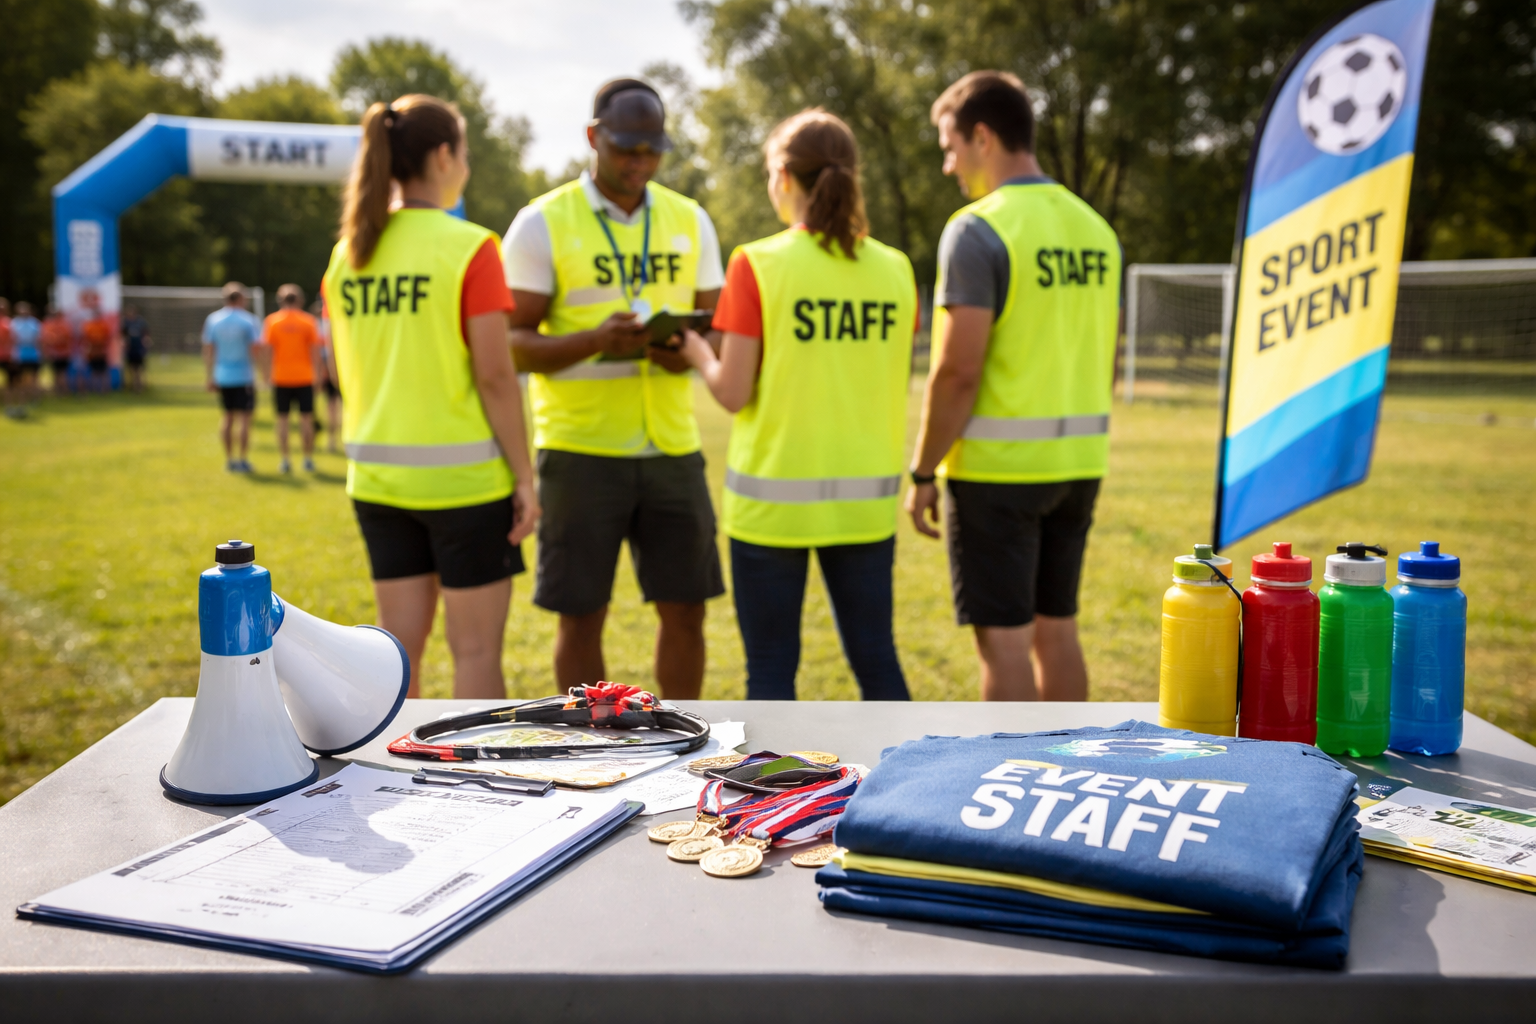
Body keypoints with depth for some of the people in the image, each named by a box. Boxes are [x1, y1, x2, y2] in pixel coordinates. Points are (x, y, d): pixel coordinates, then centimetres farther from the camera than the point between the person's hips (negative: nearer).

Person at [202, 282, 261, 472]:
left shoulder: (213, 319, 6)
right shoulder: (248, 320, -7)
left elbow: (208, 350, 8)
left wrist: (210, 377, 14)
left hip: (222, 376, 5)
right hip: (244, 376, -5)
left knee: (228, 417, 13)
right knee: (244, 417, -1)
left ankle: (229, 459, 16)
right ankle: (242, 460, -3)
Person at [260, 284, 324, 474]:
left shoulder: (271, 321, 1)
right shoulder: (309, 321, 0)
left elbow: (266, 350, -2)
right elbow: (316, 351, -3)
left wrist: (268, 376, 3)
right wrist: (317, 374, 2)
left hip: (280, 379, 0)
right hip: (304, 378, 0)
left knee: (282, 419, 6)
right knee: (306, 418, 6)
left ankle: (284, 460, 4)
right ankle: (308, 460, 7)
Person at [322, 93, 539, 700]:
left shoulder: (348, 253, 7)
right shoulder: (469, 247, -11)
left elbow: (347, 372, 10)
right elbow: (495, 376, -14)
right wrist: (524, 477, -8)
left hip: (377, 474, 6)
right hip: (462, 476, -6)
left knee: (400, 641, 13)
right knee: (476, 649, 4)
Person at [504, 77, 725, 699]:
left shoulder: (689, 220, 9)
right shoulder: (543, 223, -3)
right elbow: (512, 344, -5)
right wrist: (595, 340, -23)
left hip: (672, 446, 4)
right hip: (582, 450, -3)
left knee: (685, 609, 8)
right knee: (581, 616, 4)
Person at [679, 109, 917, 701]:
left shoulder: (758, 265, -10)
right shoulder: (895, 270, 1)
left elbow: (734, 393, -10)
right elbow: (893, 388, 4)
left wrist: (698, 353, 8)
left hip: (775, 496, -3)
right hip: (865, 498, 4)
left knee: (771, 666, 8)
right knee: (875, 656, 15)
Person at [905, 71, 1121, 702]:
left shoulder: (979, 230, -12)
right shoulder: (1095, 228, 10)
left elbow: (958, 371, -17)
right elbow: (1106, 363, 13)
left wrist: (922, 472, -9)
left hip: (997, 465, -7)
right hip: (1077, 461, 7)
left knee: (1004, 639, 1)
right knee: (1056, 630, 16)